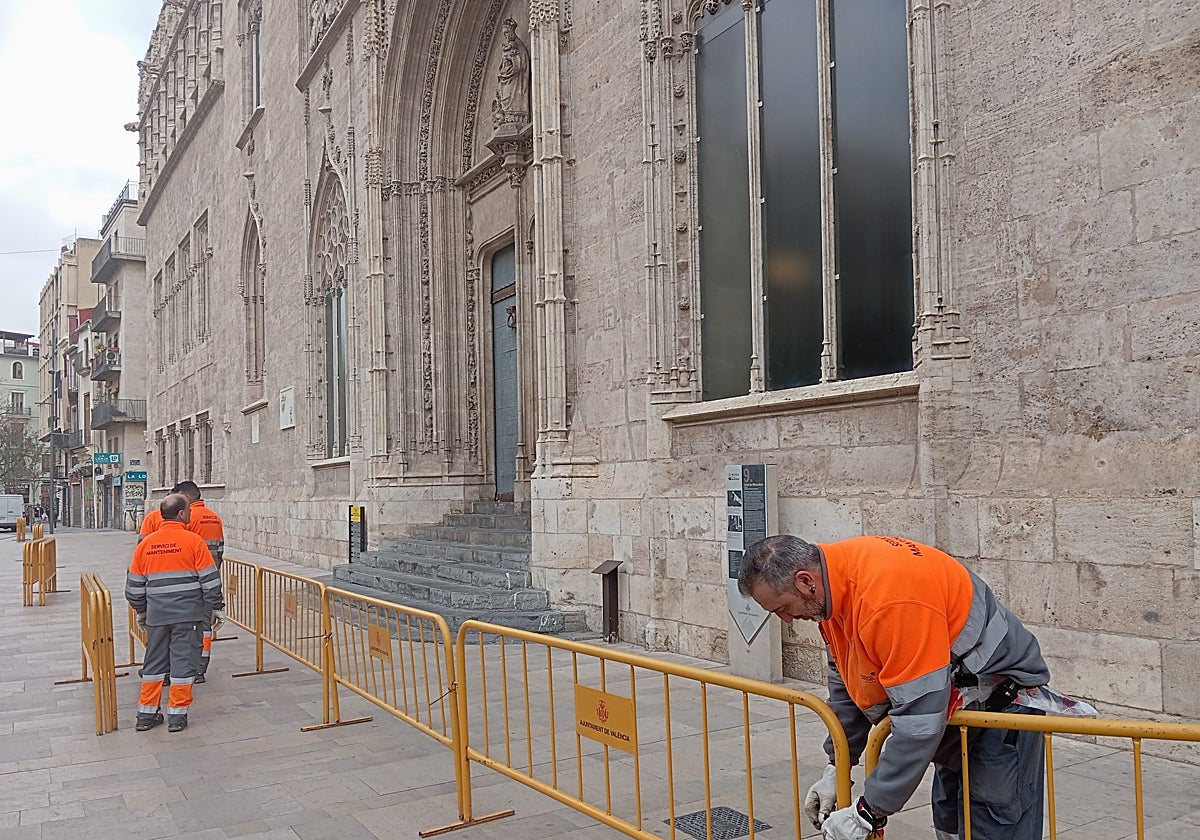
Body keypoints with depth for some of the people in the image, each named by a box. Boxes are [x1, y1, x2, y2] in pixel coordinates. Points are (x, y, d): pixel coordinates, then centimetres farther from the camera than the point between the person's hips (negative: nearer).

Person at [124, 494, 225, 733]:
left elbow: (134, 585, 12)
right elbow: (210, 580, -8)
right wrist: (217, 607, 3)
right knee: (183, 661, 3)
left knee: (154, 662, 14)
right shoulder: (193, 541, -9)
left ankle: (146, 713, 20)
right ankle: (177, 715, 7)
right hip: (187, 614, -4)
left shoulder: (145, 544, 5)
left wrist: (141, 611, 26)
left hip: (157, 615, 4)